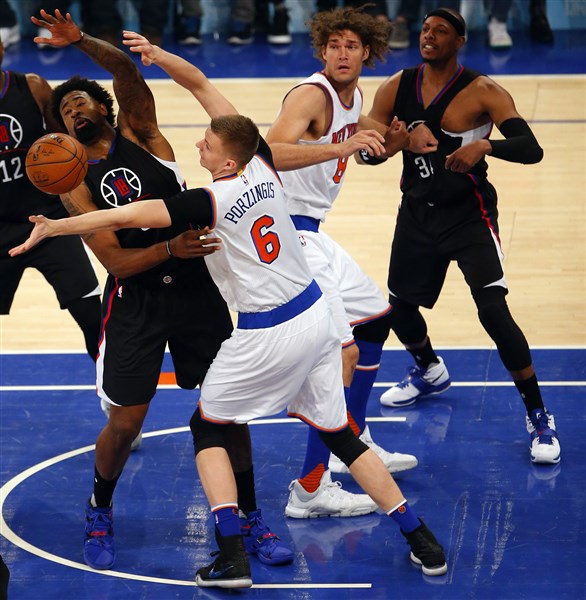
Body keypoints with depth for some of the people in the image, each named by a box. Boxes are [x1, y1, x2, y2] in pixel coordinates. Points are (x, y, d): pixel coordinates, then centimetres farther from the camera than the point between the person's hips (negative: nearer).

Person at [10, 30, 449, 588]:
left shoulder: (212, 202, -18)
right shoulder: (261, 167, -2)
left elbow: (125, 216, -18)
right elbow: (201, 84, 5)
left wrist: (52, 227, -11)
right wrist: (160, 57, -8)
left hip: (268, 336, -6)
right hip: (316, 316, 6)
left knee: (208, 427, 12)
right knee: (337, 432, 15)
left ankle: (232, 558, 0)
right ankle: (422, 542, 13)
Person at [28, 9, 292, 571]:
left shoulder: (139, 132, 6)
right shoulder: (77, 185, 1)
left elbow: (128, 71, -15)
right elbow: (116, 262, -9)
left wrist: (80, 41, -28)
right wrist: (170, 250, -25)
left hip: (196, 285, 1)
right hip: (135, 298, -1)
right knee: (124, 423, -1)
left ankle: (251, 520, 15)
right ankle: (99, 513, 25)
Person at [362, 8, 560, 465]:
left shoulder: (481, 92, -15)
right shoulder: (397, 88, -1)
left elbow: (531, 149, -23)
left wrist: (486, 146, -43)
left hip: (469, 215, -5)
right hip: (418, 213, 5)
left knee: (494, 312, -19)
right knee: (399, 306, 16)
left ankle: (539, 418, -8)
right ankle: (429, 372, 50)